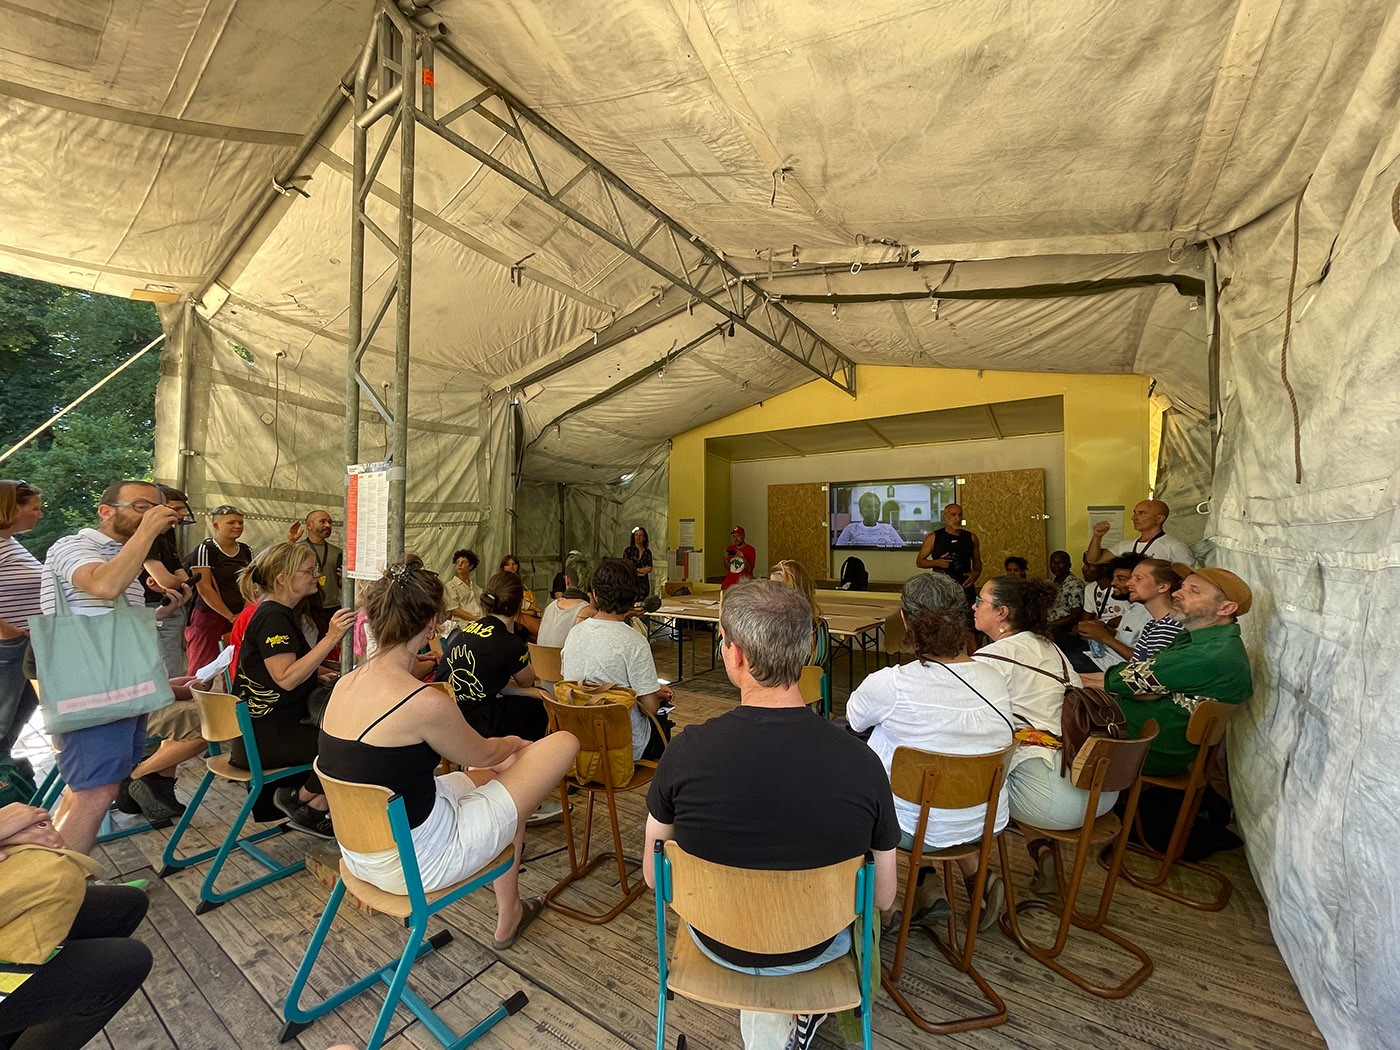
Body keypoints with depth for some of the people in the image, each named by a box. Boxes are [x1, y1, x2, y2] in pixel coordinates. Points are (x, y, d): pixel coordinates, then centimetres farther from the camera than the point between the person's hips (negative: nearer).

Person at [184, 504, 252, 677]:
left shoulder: (246, 550, 11)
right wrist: (230, 616, -10)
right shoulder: (205, 549, -6)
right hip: (209, 617, -5)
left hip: (240, 619, 5)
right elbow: (204, 589, -11)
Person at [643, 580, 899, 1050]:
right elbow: (884, 897, -10)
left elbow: (653, 876, -10)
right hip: (815, 949, 0)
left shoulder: (686, 751, -28)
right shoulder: (861, 760, -27)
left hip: (718, 943, 1)